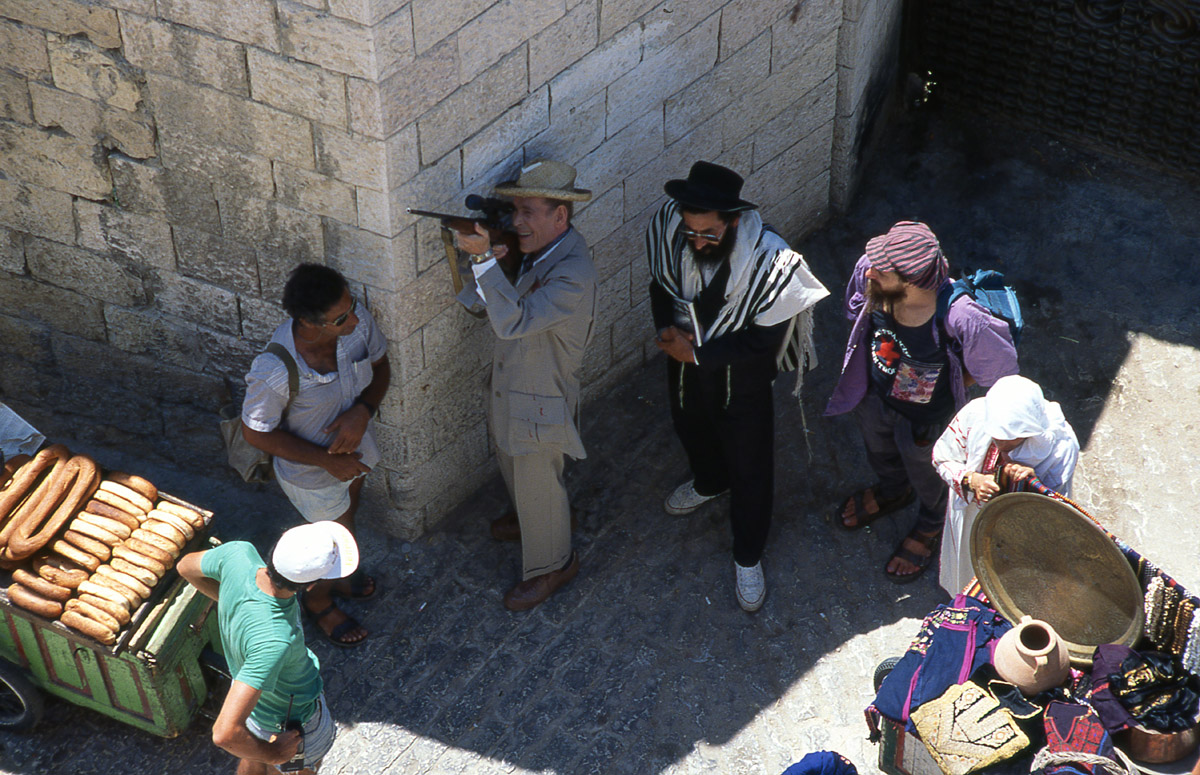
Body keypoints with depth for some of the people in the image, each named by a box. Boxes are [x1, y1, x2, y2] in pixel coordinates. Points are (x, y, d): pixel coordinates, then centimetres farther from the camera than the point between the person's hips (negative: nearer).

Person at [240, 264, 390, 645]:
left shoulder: (357, 320, -28)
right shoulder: (274, 372, -41)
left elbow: (380, 366, -8)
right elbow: (256, 432, -24)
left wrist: (363, 411, -27)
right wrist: (328, 460, -23)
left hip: (355, 446, 5)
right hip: (310, 470, -5)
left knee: (346, 511, 32)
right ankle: (318, 599, 52)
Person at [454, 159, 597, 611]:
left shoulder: (573, 274, -35)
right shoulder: (532, 249, -7)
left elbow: (513, 321, -45)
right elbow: (473, 303, -7)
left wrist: (483, 259, -51)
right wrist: (489, 261, -27)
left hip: (541, 400, -8)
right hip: (509, 386, 9)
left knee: (537, 485, 14)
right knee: (512, 464, 32)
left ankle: (551, 565, 38)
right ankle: (529, 517, 61)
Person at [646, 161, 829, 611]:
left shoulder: (770, 260, -35)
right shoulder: (670, 227, -23)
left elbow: (764, 338, -26)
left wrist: (697, 353, -26)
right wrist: (667, 329, -20)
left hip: (741, 376, -4)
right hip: (685, 362, 5)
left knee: (750, 467, 13)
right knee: (690, 427, 32)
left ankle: (748, 556, 38)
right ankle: (709, 482, 67)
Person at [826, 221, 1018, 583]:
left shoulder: (961, 322, -44)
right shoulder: (868, 273, -31)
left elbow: (1001, 365, -21)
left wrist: (950, 386, -10)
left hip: (927, 420, -4)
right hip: (875, 397, 4)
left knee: (928, 479, 30)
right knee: (880, 453, 36)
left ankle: (930, 527, 64)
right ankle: (893, 491, 72)